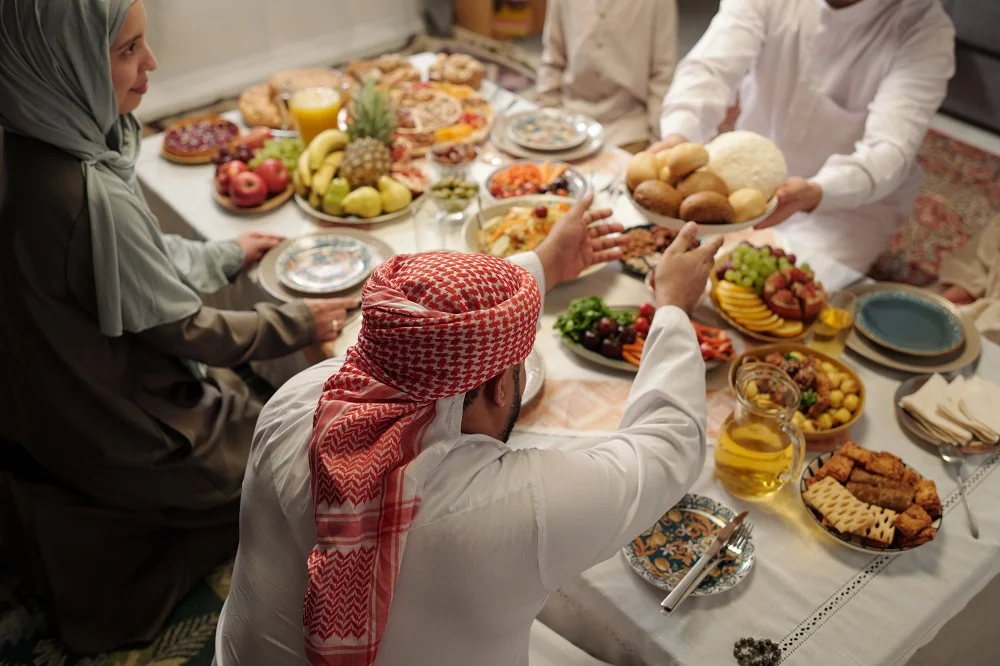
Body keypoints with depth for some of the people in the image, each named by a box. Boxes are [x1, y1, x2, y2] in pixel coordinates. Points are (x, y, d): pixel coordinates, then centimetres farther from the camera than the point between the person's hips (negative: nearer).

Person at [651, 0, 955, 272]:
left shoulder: (925, 30, -21)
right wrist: (678, 135, -53)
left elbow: (889, 150, -31)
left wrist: (814, 193, -53)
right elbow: (708, 68, -29)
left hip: (852, 199, -2)